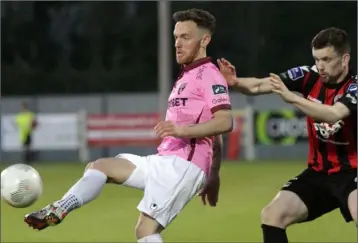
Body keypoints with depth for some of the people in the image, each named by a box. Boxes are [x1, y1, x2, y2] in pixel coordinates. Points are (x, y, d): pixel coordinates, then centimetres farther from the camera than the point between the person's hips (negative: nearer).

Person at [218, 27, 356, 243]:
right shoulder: (310, 76, -4)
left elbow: (334, 114, -38)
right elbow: (259, 86, -10)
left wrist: (291, 97, -44)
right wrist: (235, 82, -30)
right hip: (318, 172, 6)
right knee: (272, 215, -4)